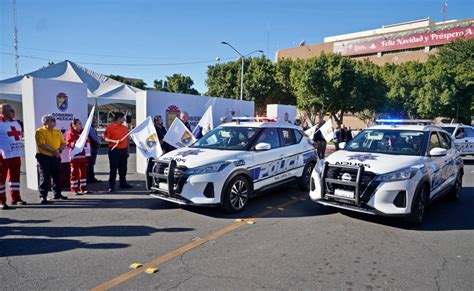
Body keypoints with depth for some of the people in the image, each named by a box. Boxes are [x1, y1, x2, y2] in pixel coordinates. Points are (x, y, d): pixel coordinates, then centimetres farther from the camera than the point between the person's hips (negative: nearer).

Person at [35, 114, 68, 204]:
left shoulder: (57, 132, 12)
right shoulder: (40, 132, -6)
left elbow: (63, 143, 13)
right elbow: (42, 144, -17)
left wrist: (59, 150, -6)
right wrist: (53, 151, -21)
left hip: (56, 157, 6)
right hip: (44, 157, -6)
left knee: (57, 176, 12)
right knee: (45, 177, -3)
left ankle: (57, 194, 23)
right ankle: (43, 196, 3)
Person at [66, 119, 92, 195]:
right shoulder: (70, 133, -6)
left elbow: (87, 141, 21)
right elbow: (68, 143, -14)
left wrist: (88, 152, 13)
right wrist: (76, 143, -28)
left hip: (83, 155, 7)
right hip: (75, 156, -7)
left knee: (84, 172, 9)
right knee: (75, 173, 0)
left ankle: (83, 188, 15)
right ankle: (74, 189, 6)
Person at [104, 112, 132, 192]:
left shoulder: (125, 128, 13)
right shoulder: (110, 127, -6)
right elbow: (106, 138, -10)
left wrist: (127, 151, 16)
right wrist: (115, 141, -23)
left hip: (123, 150, 6)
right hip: (114, 150, -6)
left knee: (123, 168, 12)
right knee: (113, 169, -2)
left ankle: (123, 183, 24)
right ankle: (111, 185, 5)